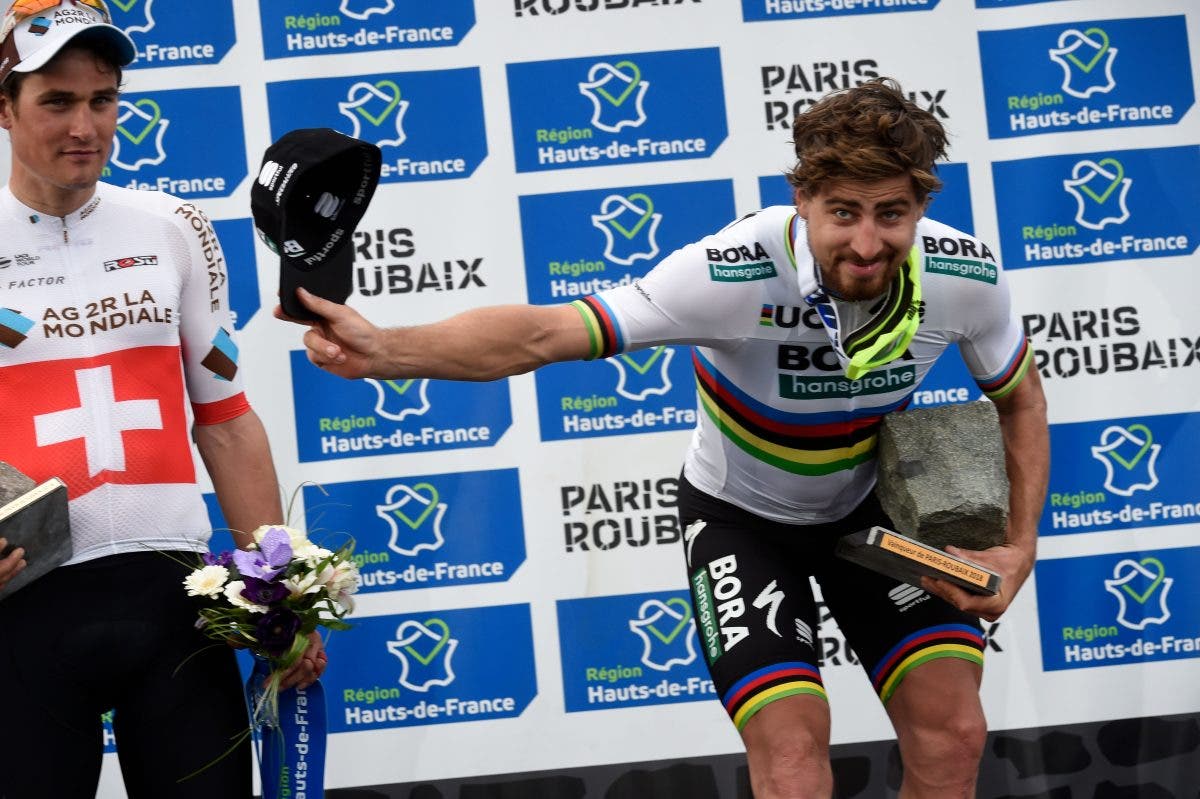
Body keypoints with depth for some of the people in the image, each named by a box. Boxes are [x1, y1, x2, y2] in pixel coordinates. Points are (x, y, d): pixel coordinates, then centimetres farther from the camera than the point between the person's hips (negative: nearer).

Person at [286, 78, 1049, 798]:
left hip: (874, 506, 3)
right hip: (741, 516, -3)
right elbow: (541, 333, -42)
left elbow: (1021, 399, -1)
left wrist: (1020, 546, -13)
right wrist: (383, 349, -57)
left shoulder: (967, 277, -24)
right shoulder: (733, 274, -36)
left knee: (952, 736, -6)